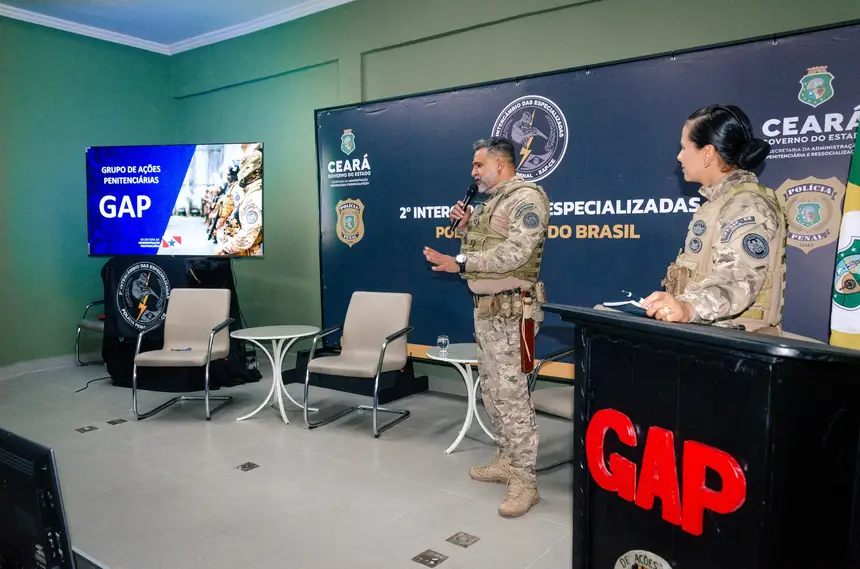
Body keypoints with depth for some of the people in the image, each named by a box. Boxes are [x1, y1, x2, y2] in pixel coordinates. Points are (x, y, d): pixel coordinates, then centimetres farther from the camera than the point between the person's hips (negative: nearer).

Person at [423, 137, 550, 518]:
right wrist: (465, 228, 5)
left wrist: (459, 263, -24)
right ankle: (506, 461, 28)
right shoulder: (489, 202, 18)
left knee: (512, 395, -8)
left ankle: (525, 482, 2)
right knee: (492, 391, 15)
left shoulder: (527, 198, -11)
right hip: (484, 308, 10)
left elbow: (513, 254, -24)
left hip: (511, 311, -10)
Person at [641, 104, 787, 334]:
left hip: (736, 339, -8)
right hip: (706, 331, 9)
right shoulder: (719, 201, 19)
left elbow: (737, 279, -28)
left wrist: (688, 307, -45)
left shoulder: (748, 206, -12)